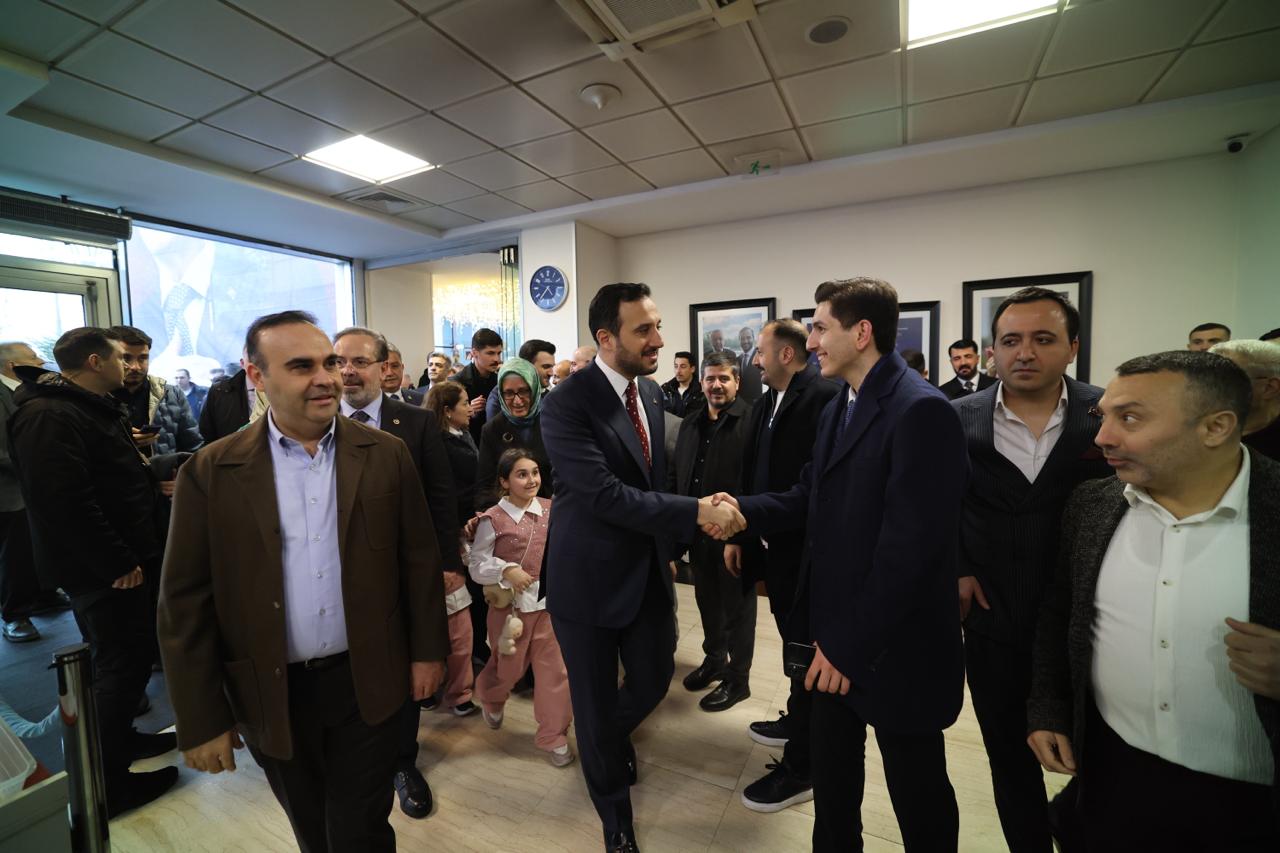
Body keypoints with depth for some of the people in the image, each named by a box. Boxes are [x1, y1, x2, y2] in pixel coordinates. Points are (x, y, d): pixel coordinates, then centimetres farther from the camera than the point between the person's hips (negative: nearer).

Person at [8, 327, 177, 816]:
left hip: (117, 559, 10)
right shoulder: (49, 417, -19)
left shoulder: (93, 407, 14)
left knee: (121, 658, 20)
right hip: (101, 569, -10)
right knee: (123, 662, -1)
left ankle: (119, 739, 37)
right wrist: (118, 564, -21)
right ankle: (107, 784, 13)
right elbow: (65, 502, -26)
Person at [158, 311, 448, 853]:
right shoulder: (210, 473, -7)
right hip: (272, 695, 1)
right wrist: (201, 720, -3)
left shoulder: (386, 454, -6)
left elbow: (419, 558, -2)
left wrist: (427, 650, 0)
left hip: (367, 682, -1)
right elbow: (185, 603, -4)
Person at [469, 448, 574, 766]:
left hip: (548, 601, 3)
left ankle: (553, 736, 25)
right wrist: (506, 570, -23)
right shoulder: (493, 519, -12)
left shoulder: (551, 509, -3)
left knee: (555, 670, 5)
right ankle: (490, 698, 54)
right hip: (511, 604, -2)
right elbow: (477, 566, -8)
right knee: (509, 667, 18)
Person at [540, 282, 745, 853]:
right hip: (589, 575, -6)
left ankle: (614, 736, 57)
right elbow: (605, 494, -28)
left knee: (654, 679, 20)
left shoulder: (652, 392, 3)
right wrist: (697, 512, -28)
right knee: (595, 702, 13)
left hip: (648, 568, 6)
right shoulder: (566, 403, -21)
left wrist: (666, 544, 12)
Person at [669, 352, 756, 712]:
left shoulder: (750, 421, -14)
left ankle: (737, 678, 29)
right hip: (697, 529, 7)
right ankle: (714, 659, 43)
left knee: (737, 605, 11)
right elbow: (674, 473, 12)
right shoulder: (690, 423, 9)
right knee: (707, 600, 21)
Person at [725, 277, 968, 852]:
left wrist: (853, 643, -20)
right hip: (837, 632, 8)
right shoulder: (839, 407, 9)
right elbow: (811, 500, 7)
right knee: (832, 772, 25)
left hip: (891, 645, -7)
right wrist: (743, 512, -10)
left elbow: (910, 545, -25)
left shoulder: (920, 410, -21)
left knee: (916, 789, 17)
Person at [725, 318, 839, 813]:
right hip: (775, 544, 8)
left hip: (805, 548, -8)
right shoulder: (765, 404, 9)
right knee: (796, 644, 24)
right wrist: (739, 535, 11)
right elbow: (751, 476, 12)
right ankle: (799, 723, 45)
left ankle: (801, 766, 24)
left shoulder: (824, 396, -18)